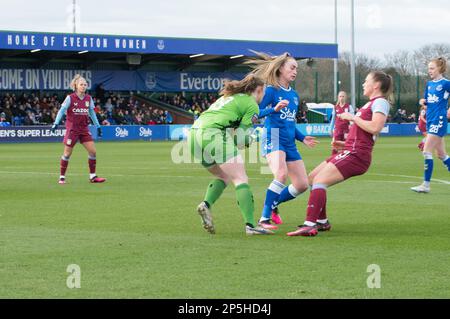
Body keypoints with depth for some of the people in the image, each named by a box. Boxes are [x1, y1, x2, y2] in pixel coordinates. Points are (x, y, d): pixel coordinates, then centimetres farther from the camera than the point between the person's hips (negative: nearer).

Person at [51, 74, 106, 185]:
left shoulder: (88, 98, 5)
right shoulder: (70, 98, -8)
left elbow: (92, 113, 14)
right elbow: (62, 110, -10)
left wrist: (98, 126, 14)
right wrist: (56, 123, -21)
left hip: (84, 129, 4)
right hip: (72, 129, -4)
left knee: (93, 151, -4)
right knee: (67, 153, 0)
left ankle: (92, 176, 5)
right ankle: (62, 177, 12)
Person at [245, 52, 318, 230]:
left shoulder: (294, 95, 18)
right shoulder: (271, 90, -4)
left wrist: (303, 139, 15)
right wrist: (274, 109, -27)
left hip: (289, 143, 8)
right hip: (273, 138, -8)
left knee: (302, 185, 3)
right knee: (281, 174, -31)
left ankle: (273, 205, 25)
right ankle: (264, 219, -25)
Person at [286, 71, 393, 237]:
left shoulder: (380, 102, -5)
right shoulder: (371, 104, 24)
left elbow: (375, 128, -22)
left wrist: (352, 117, -12)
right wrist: (345, 144, 16)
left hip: (356, 155, -10)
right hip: (349, 151, 10)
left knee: (319, 181, -21)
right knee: (312, 177, 13)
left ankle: (310, 225, -28)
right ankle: (322, 221, 20)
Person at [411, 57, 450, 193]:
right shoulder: (429, 84, 12)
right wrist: (423, 101, 0)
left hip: (439, 121, -8)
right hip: (430, 120, 8)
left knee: (427, 151, -12)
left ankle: (426, 185, -10)